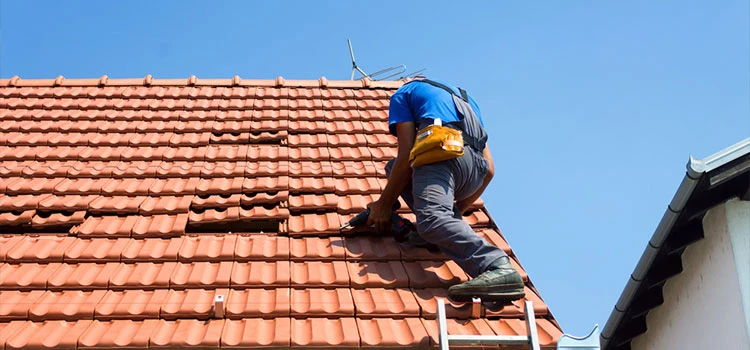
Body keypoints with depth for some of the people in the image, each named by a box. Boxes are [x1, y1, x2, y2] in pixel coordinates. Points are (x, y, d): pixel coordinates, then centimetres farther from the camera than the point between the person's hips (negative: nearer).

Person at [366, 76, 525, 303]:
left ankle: (498, 268, -53)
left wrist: (384, 204, 14)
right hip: (476, 169, 7)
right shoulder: (463, 97, 39)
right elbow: (489, 169, 30)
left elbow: (406, 155, 6)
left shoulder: (403, 93, 23)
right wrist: (458, 209, 41)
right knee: (394, 167, 27)